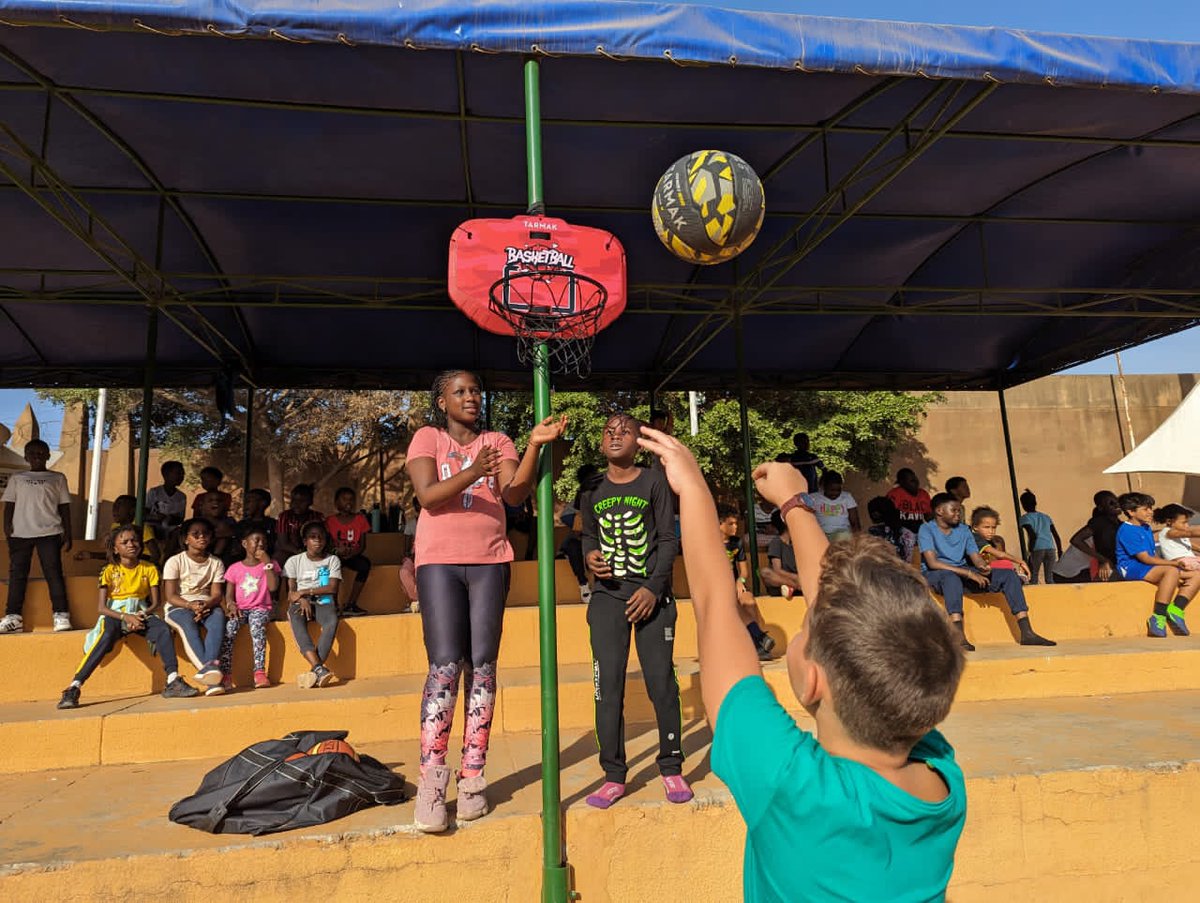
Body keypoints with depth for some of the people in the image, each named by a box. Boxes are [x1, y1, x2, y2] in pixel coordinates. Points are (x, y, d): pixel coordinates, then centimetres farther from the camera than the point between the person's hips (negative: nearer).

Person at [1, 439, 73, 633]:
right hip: (20, 533, 2)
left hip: (49, 533, -2)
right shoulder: (16, 478, 16)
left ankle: (61, 616, -10)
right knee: (17, 574, 1)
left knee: (53, 573, -7)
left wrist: (68, 535, 4)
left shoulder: (57, 478, 12)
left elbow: (64, 507, 10)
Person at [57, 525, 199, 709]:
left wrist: (142, 615, -19)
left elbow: (155, 603, 3)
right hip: (115, 614, -1)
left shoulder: (149, 569, 6)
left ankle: (173, 682, -34)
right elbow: (102, 607, -6)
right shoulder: (110, 571, 1)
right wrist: (126, 617, -22)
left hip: (141, 614, 1)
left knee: (163, 629, -30)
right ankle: (74, 688, -34)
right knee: (106, 637, -35)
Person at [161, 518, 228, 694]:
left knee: (218, 614, -34)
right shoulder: (175, 561, 1)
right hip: (178, 607, -2)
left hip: (206, 605, 2)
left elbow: (217, 594, -2)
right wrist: (190, 605, -26)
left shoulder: (216, 563, 8)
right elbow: (171, 596, -7)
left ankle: (210, 665, -49)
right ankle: (206, 667, -53)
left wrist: (206, 605, -25)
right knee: (188, 622, -37)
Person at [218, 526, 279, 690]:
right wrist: (231, 605, -16)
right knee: (228, 628, -31)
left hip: (260, 608, -1)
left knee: (257, 627, -35)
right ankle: (225, 675, -31)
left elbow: (273, 587, -6)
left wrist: (267, 562, -6)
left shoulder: (270, 564, 10)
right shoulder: (234, 568, 12)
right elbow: (229, 594, 7)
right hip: (240, 609, 1)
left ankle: (260, 672, -39)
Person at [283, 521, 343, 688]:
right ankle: (319, 668, -46)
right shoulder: (294, 561, 11)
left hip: (323, 602, 0)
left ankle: (314, 672, -39)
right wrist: (302, 600, -17)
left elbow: (333, 588, -2)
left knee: (332, 622, -35)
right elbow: (291, 591, 4)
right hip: (300, 603, 0)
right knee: (297, 622, -36)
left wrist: (305, 591, -10)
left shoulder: (332, 560, 10)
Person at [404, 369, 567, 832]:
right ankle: (431, 781, -2)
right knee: (445, 664, -10)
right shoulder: (427, 438, 6)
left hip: (489, 561, 2)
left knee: (482, 665, 1)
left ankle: (472, 777, 9)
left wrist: (535, 444, -20)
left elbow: (515, 494, -6)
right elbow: (427, 495, -10)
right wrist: (472, 473, -26)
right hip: (439, 561, -2)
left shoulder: (497, 442, 10)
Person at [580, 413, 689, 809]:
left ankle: (671, 768, 18)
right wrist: (590, 555, -4)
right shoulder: (592, 490, 8)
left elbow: (669, 539, -2)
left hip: (652, 594, -2)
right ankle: (614, 775, 12)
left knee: (661, 680, 1)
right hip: (607, 595, 2)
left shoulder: (654, 481, -1)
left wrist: (654, 588, -11)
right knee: (607, 684, 0)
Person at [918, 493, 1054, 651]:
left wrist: (982, 566, -22)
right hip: (934, 574, -7)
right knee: (951, 577, -42)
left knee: (1009, 575, -6)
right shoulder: (926, 529, -9)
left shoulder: (963, 529, 13)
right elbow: (932, 563, -22)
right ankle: (960, 638, -51)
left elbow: (976, 558, 5)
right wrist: (969, 573, -25)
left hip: (962, 572, 7)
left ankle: (1026, 633, -11)